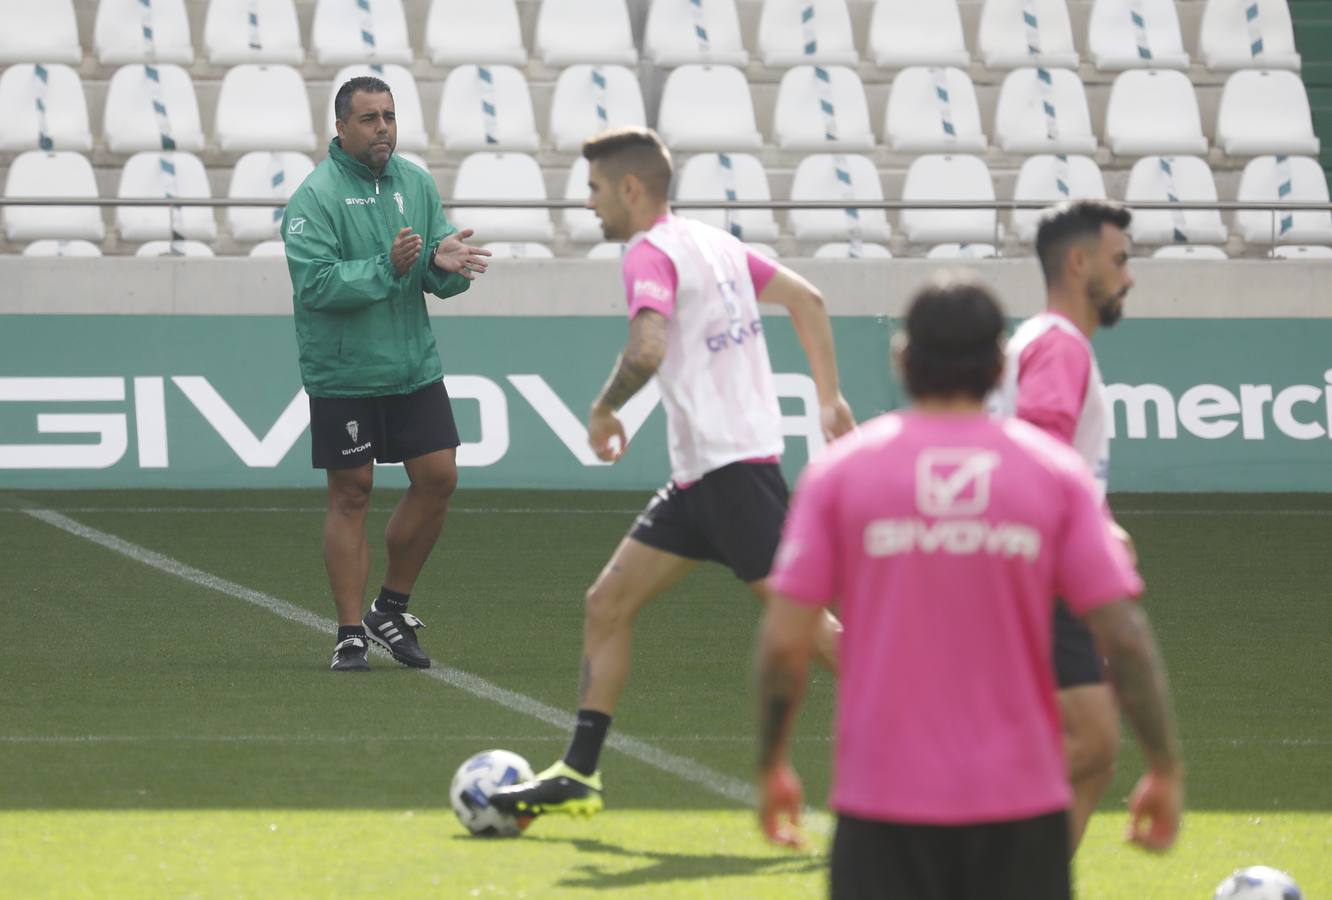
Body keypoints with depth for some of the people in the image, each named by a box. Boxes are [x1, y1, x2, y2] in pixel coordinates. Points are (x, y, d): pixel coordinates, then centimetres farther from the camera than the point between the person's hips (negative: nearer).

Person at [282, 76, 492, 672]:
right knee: (351, 495, 0)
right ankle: (350, 633, 7)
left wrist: (446, 263, -16)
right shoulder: (315, 197, -12)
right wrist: (388, 267, -27)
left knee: (438, 478, 2)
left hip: (414, 369, 5)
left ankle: (391, 610, 19)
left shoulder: (416, 184, 6)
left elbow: (439, 281, 7)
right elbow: (315, 282, -21)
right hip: (342, 373, -5)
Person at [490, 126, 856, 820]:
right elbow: (806, 299, 19)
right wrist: (829, 397, 21)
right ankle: (577, 774, 9)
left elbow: (648, 348, -28)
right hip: (699, 474, 10)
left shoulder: (651, 254, -12)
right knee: (607, 605, 8)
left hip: (732, 465, -10)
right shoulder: (713, 244, 16)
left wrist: (604, 409, -11)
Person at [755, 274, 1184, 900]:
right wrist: (1165, 770, 6)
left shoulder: (838, 473, -1)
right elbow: (1124, 637, -4)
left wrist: (771, 765, 9)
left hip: (883, 804, -1)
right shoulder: (1056, 473, 1)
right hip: (1021, 803, 1)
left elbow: (785, 641, -4)